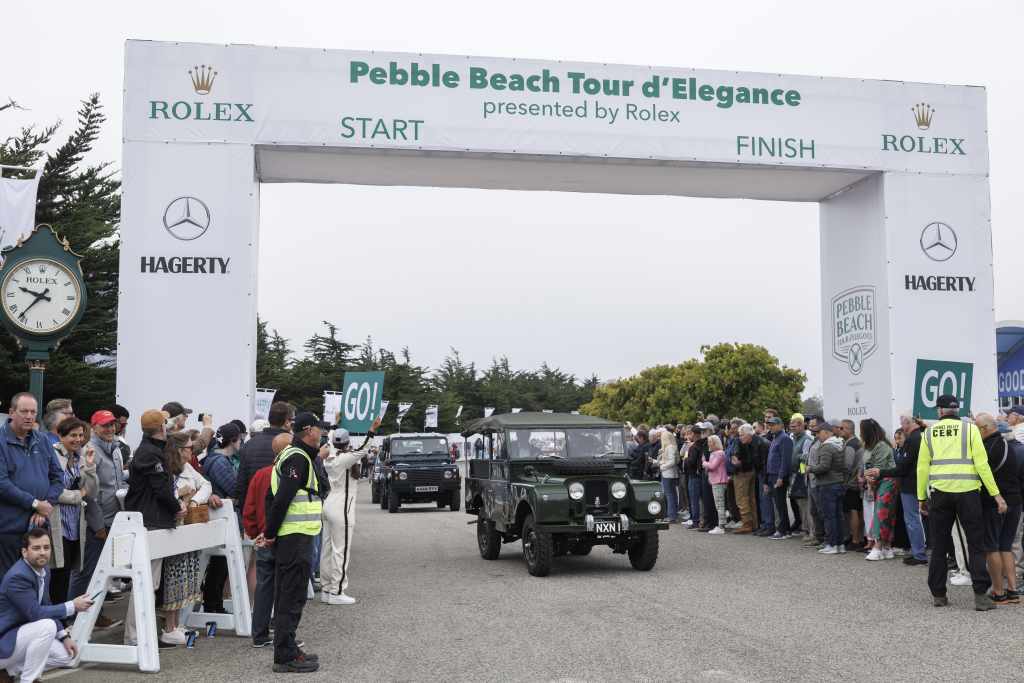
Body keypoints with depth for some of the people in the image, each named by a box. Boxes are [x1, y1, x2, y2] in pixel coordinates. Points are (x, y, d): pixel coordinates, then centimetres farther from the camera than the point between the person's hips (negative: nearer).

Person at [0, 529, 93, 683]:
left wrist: (64, 636, 1)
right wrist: (72, 606, -22)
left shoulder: (44, 572, 3)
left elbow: (46, 608, 10)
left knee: (66, 655, 3)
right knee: (47, 626, -29)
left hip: (21, 633, 9)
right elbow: (36, 613, -27)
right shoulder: (18, 576, -26)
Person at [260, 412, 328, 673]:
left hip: (290, 537, 10)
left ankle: (287, 650, 24)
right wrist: (271, 533, -17)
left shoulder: (296, 454, 17)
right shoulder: (298, 457, -15)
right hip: (296, 536, -10)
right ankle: (285, 657, 0)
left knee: (288, 596, 15)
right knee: (293, 597, -5)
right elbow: (283, 497, -21)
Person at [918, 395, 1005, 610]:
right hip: (967, 492, -2)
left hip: (940, 493, 2)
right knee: (976, 544, 6)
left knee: (939, 546, 11)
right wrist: (996, 494, -3)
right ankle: (981, 595, -1)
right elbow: (981, 463, -5)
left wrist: (921, 497, 11)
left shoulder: (929, 433, 7)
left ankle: (938, 595, 14)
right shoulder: (969, 428, 2)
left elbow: (922, 467, 4)